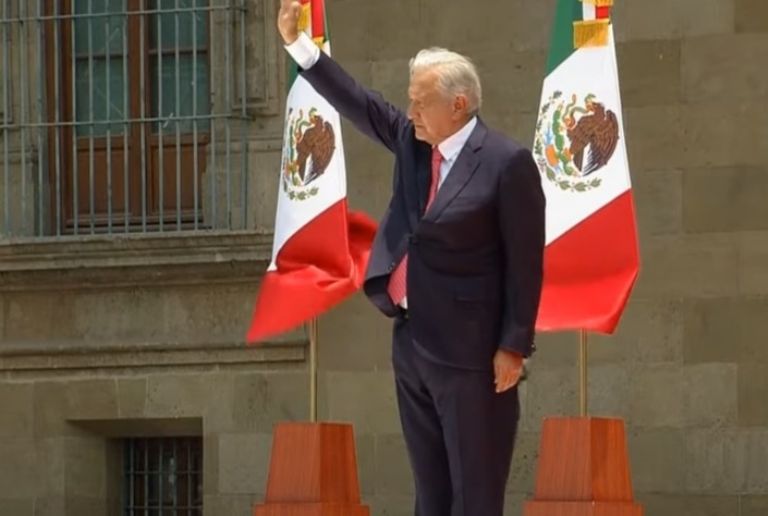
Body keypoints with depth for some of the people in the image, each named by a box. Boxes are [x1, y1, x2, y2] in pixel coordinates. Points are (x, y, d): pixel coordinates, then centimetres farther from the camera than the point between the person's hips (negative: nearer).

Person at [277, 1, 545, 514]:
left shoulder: (507, 162, -13)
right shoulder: (412, 141, 8)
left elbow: (525, 262, -13)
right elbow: (357, 102, 16)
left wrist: (514, 347, -16)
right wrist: (297, 42, 10)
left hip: (470, 352, -8)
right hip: (412, 343, 8)